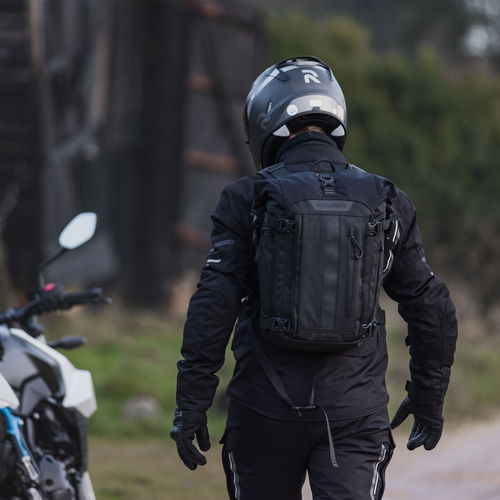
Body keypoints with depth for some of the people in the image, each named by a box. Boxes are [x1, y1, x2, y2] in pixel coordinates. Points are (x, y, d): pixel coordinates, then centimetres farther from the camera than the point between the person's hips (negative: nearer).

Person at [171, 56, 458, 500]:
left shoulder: (246, 200, -3)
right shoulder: (387, 203, 5)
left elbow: (213, 308, -9)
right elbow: (433, 310, 9)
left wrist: (191, 404, -4)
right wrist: (428, 397, 21)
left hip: (265, 410, -1)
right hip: (355, 412, 1)